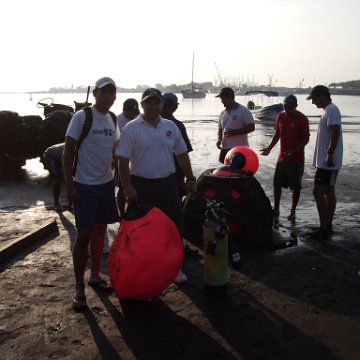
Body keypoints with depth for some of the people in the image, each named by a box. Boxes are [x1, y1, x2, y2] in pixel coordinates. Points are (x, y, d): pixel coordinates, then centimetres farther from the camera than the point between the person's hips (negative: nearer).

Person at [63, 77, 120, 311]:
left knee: (100, 230, 15)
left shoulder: (113, 119, 7)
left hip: (106, 183, 6)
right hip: (84, 185, -6)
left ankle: (95, 275, 31)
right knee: (84, 235, -3)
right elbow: (68, 153, -11)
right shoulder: (82, 117, -11)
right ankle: (79, 289, 9)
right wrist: (70, 185, -15)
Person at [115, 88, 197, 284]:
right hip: (141, 186, -4)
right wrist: (127, 186, -17)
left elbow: (182, 154, 13)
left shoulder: (171, 126, 8)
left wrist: (190, 179, 10)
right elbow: (123, 159, -10)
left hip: (167, 183, 4)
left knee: (174, 225, 7)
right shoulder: (131, 128, -6)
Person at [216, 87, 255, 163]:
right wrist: (219, 140, -1)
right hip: (225, 149, 7)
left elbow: (251, 127, -11)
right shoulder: (223, 113, 12)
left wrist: (234, 132, -19)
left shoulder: (243, 111, -7)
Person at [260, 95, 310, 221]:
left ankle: (293, 212, 14)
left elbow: (306, 138, -10)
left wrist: (294, 151, -22)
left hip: (296, 159, -5)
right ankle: (276, 209, 20)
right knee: (277, 183, 7)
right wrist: (269, 148, 2)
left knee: (295, 186, 3)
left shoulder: (302, 119, -10)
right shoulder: (280, 116, 5)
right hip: (282, 157, 5)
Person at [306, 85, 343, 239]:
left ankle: (324, 228, -5)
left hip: (327, 161, -10)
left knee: (318, 192, -9)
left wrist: (330, 154, -24)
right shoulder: (329, 110, 17)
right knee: (328, 192, 13)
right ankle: (328, 226, 21)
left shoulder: (331, 110, -14)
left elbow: (336, 132, -23)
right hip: (326, 161, 10)